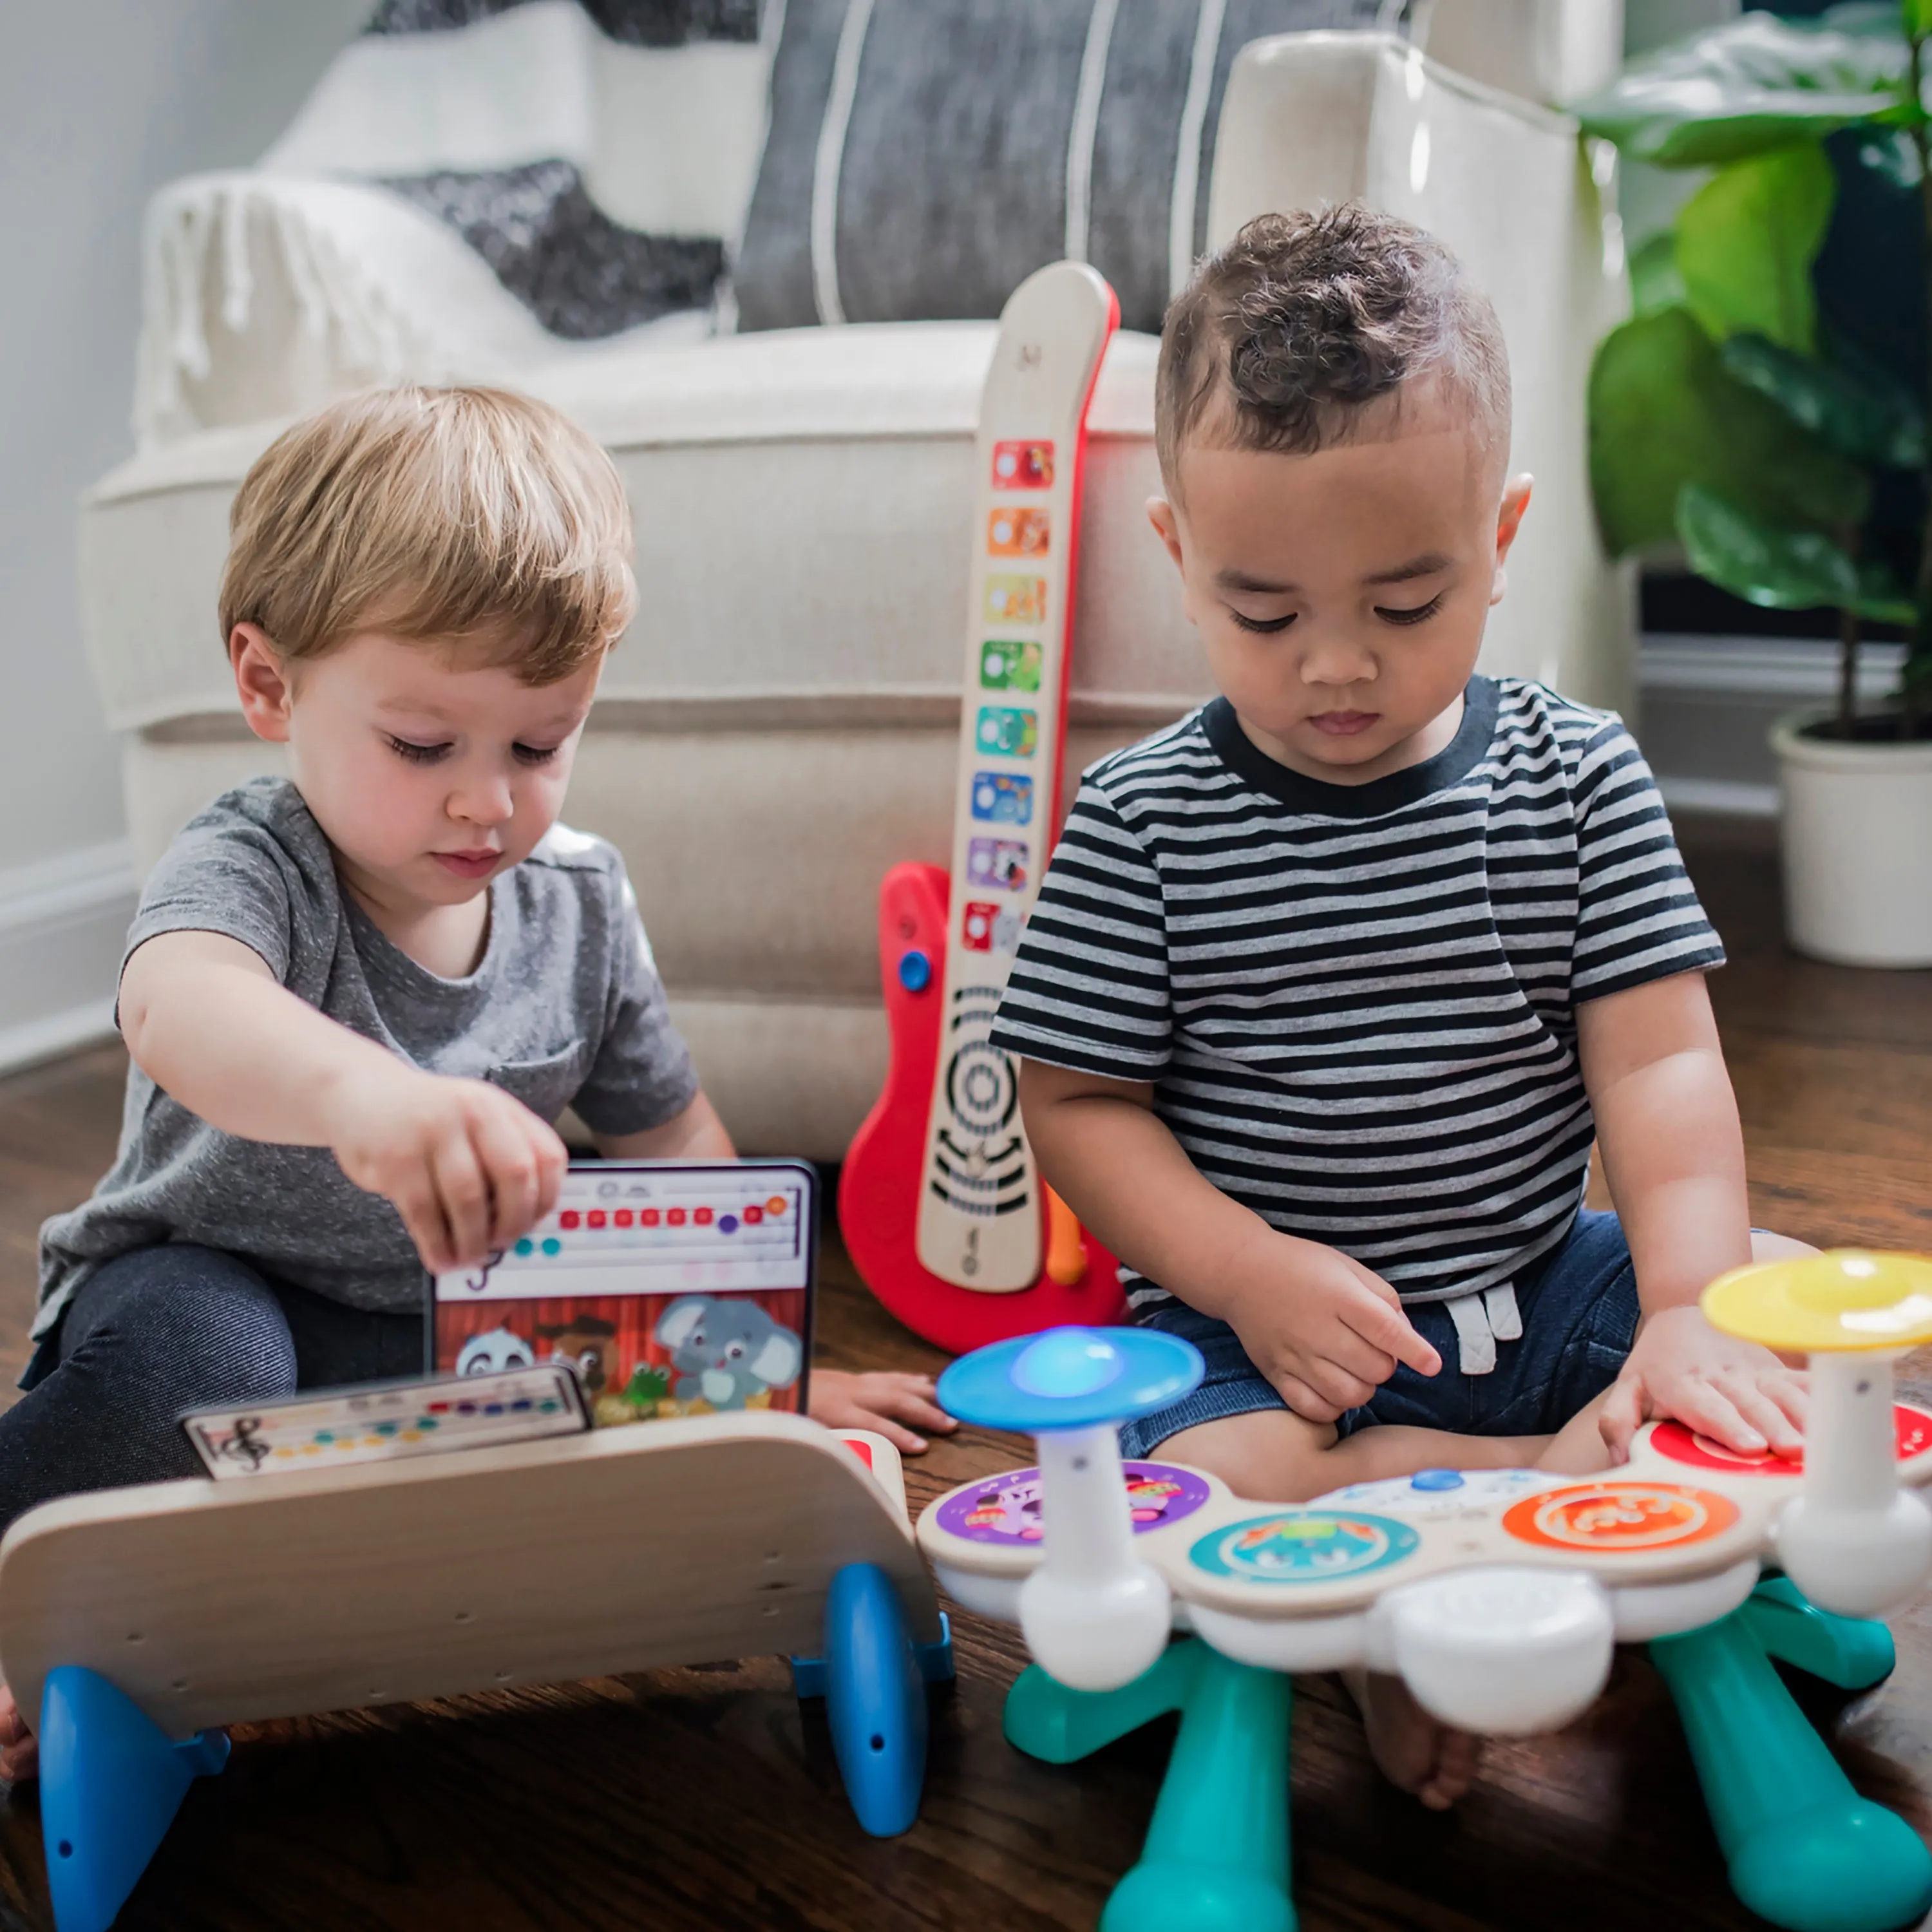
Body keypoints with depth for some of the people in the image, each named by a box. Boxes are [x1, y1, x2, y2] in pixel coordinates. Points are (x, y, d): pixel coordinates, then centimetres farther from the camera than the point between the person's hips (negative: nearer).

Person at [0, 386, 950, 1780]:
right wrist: (362, 1095, -70)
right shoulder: (250, 869, -22)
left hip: (449, 1345, 5)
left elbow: (676, 1142, 7)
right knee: (187, 1357, -38)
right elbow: (181, 1009, -48)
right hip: (204, 1292, -5)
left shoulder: (579, 902, -5)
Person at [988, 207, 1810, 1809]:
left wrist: (1694, 1312, -21)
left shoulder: (1577, 779, -1)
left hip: (1547, 1292, 3)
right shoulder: (1144, 824, -7)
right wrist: (1252, 1275, -20)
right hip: (1260, 1334, -2)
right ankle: (1626, 1492, -18)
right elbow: (1079, 1105, -5)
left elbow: (1659, 1066, -5)